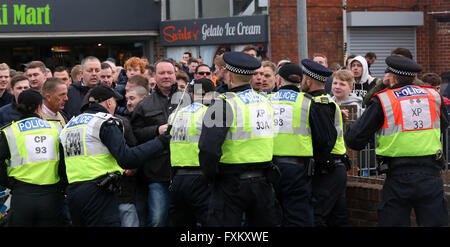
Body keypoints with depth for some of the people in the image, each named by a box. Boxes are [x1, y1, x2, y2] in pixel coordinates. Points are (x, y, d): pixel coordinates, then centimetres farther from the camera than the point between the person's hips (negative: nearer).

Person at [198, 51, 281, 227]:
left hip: (232, 184, -6)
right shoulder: (265, 102, 8)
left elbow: (208, 148, -21)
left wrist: (210, 176, -7)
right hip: (262, 183, 6)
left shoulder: (225, 104, -14)